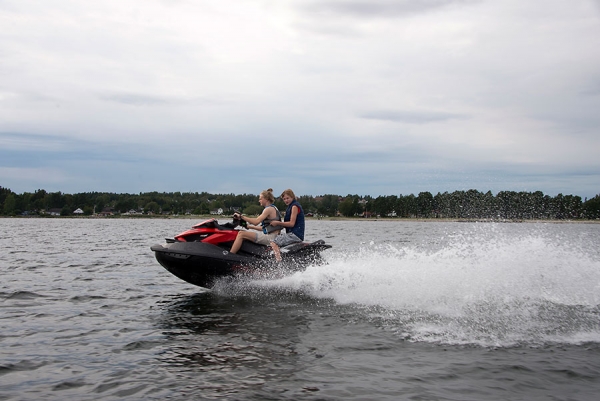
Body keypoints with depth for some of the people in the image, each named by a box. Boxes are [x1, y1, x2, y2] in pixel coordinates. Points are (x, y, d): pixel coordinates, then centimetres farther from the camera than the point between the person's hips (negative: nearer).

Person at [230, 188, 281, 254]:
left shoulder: (269, 209, -11)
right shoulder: (272, 208, 19)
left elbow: (256, 222, -23)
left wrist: (241, 216, -17)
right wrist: (250, 226, 20)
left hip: (269, 237, -11)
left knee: (241, 234, -16)